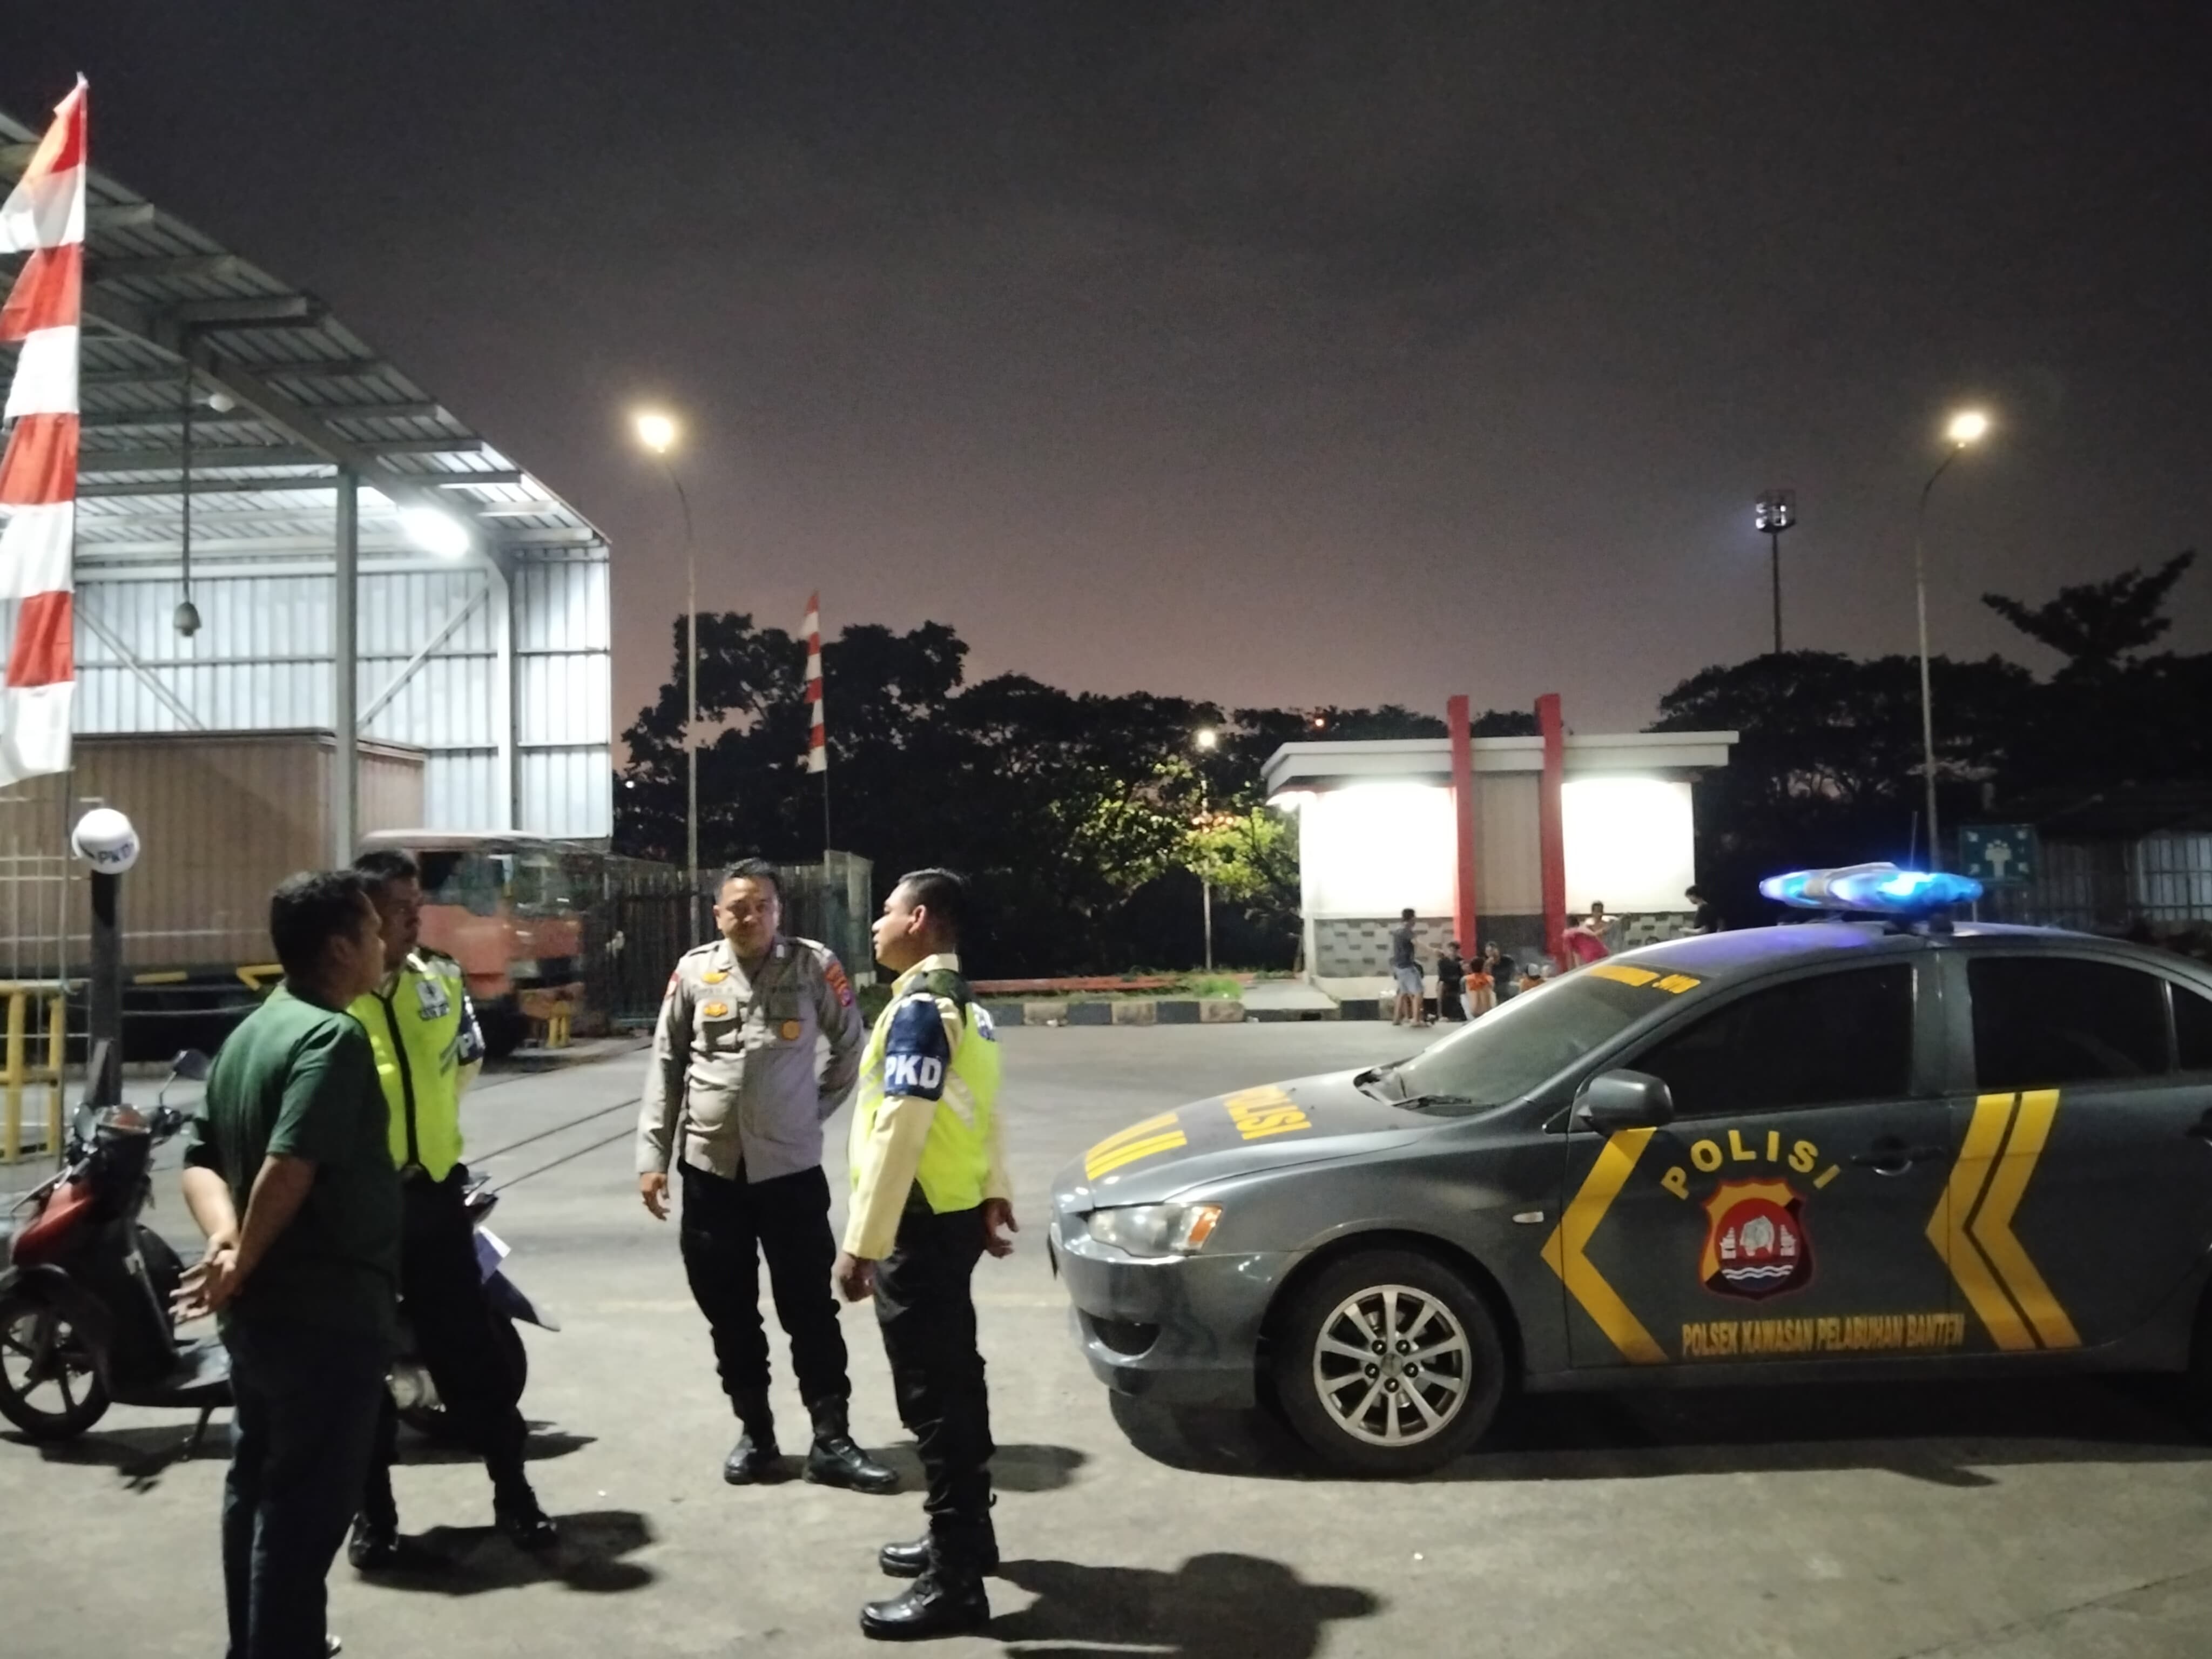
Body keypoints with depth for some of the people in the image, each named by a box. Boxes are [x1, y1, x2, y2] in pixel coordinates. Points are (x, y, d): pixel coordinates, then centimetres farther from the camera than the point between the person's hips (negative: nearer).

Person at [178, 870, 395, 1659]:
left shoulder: (251, 1031, 11)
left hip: (260, 1308, 10)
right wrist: (244, 1262, -16)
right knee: (308, 1504, 0)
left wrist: (225, 1238, -5)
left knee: (256, 1484, 21)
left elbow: (200, 1158, 9)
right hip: (326, 1310, -10)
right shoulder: (332, 1035, -19)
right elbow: (288, 1167, -29)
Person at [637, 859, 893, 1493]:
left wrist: (816, 1109, 6)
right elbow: (665, 1065, 5)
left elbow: (852, 1047, 9)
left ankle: (831, 1442, 11)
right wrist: (652, 1156, 2)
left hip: (790, 1166, -2)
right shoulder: (694, 971, 0)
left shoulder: (815, 966, -4)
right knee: (730, 1314, 11)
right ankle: (755, 1434, 25)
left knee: (810, 1309, 3)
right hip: (710, 1167, 2)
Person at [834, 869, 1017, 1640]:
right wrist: (997, 1195, 24)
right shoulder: (961, 1001, 12)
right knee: (953, 1379, 19)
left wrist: (861, 1242, -23)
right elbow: (982, 1111, 19)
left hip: (921, 1222, -10)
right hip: (955, 1212, 10)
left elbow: (897, 1132, -24)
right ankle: (963, 1534, 32)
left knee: (932, 1395, -3)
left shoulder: (919, 1005, -19)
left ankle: (954, 1582, 5)